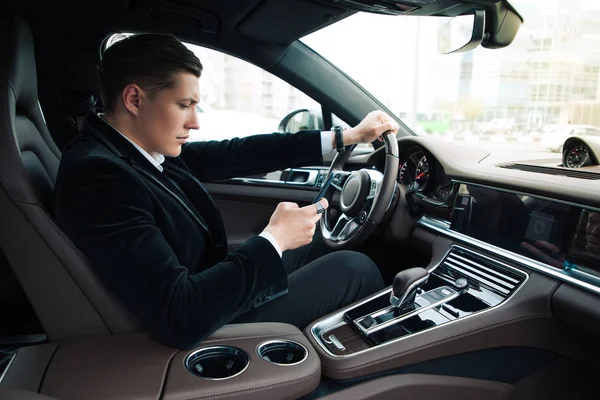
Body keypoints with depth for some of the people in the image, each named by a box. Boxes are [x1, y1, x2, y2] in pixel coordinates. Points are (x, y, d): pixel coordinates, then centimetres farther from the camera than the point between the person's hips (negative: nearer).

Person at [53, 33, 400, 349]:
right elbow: (180, 319, -35)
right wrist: (274, 241, -25)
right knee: (356, 268, 0)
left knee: (313, 243, 21)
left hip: (212, 288, 8)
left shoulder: (145, 144, -4)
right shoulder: (96, 176, -30)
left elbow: (234, 154, -2)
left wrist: (345, 137, 0)